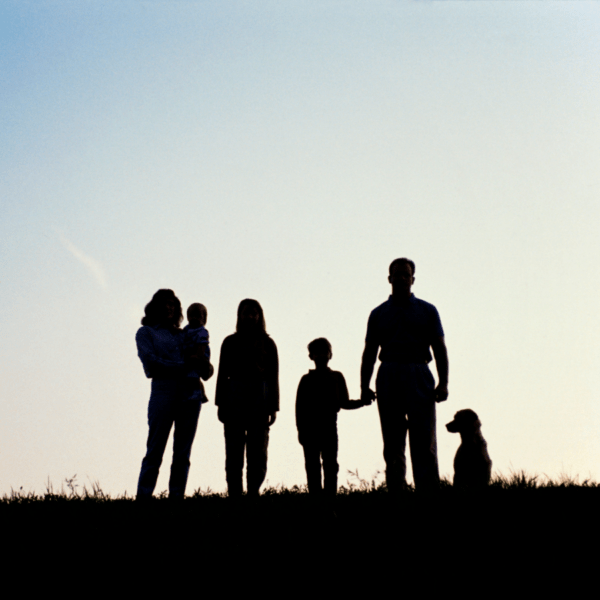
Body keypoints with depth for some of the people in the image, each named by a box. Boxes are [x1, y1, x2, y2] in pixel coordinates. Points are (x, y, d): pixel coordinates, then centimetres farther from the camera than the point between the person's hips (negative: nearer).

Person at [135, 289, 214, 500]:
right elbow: (151, 362, -5)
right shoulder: (146, 332, 11)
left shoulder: (183, 334, 21)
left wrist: (205, 366, -11)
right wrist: (185, 365, -11)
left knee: (183, 452, 1)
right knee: (155, 450, -7)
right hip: (164, 388, -4)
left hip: (190, 391, 4)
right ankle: (143, 496, -7)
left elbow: (206, 371, 14)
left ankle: (177, 497, 2)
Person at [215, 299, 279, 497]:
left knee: (258, 453, -2)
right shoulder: (230, 342, 10)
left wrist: (273, 407, 0)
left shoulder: (267, 344, 10)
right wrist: (221, 404, 1)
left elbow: (273, 377, 7)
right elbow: (222, 375, 9)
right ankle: (234, 495, -2)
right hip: (234, 400, 0)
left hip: (259, 401, 0)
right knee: (234, 453, -2)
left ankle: (253, 494, 1)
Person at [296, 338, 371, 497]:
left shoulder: (337, 377, 9)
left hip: (329, 426, 1)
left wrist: (362, 402, -5)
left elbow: (344, 403, 11)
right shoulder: (307, 379, 5)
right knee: (312, 466, -1)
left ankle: (330, 495, -2)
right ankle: (315, 495, 1)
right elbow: (300, 406, 3)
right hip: (310, 427, -1)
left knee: (330, 465, -2)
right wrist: (301, 429, -4)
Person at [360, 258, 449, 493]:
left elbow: (440, 349, 8)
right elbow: (369, 353, 14)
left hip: (419, 377, -2)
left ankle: (429, 493, -12)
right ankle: (395, 494, 2)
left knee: (424, 442, -9)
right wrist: (364, 386, 1)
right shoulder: (378, 314, 16)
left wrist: (443, 383, -5)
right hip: (388, 378, 2)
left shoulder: (427, 311, 13)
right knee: (392, 445, 1)